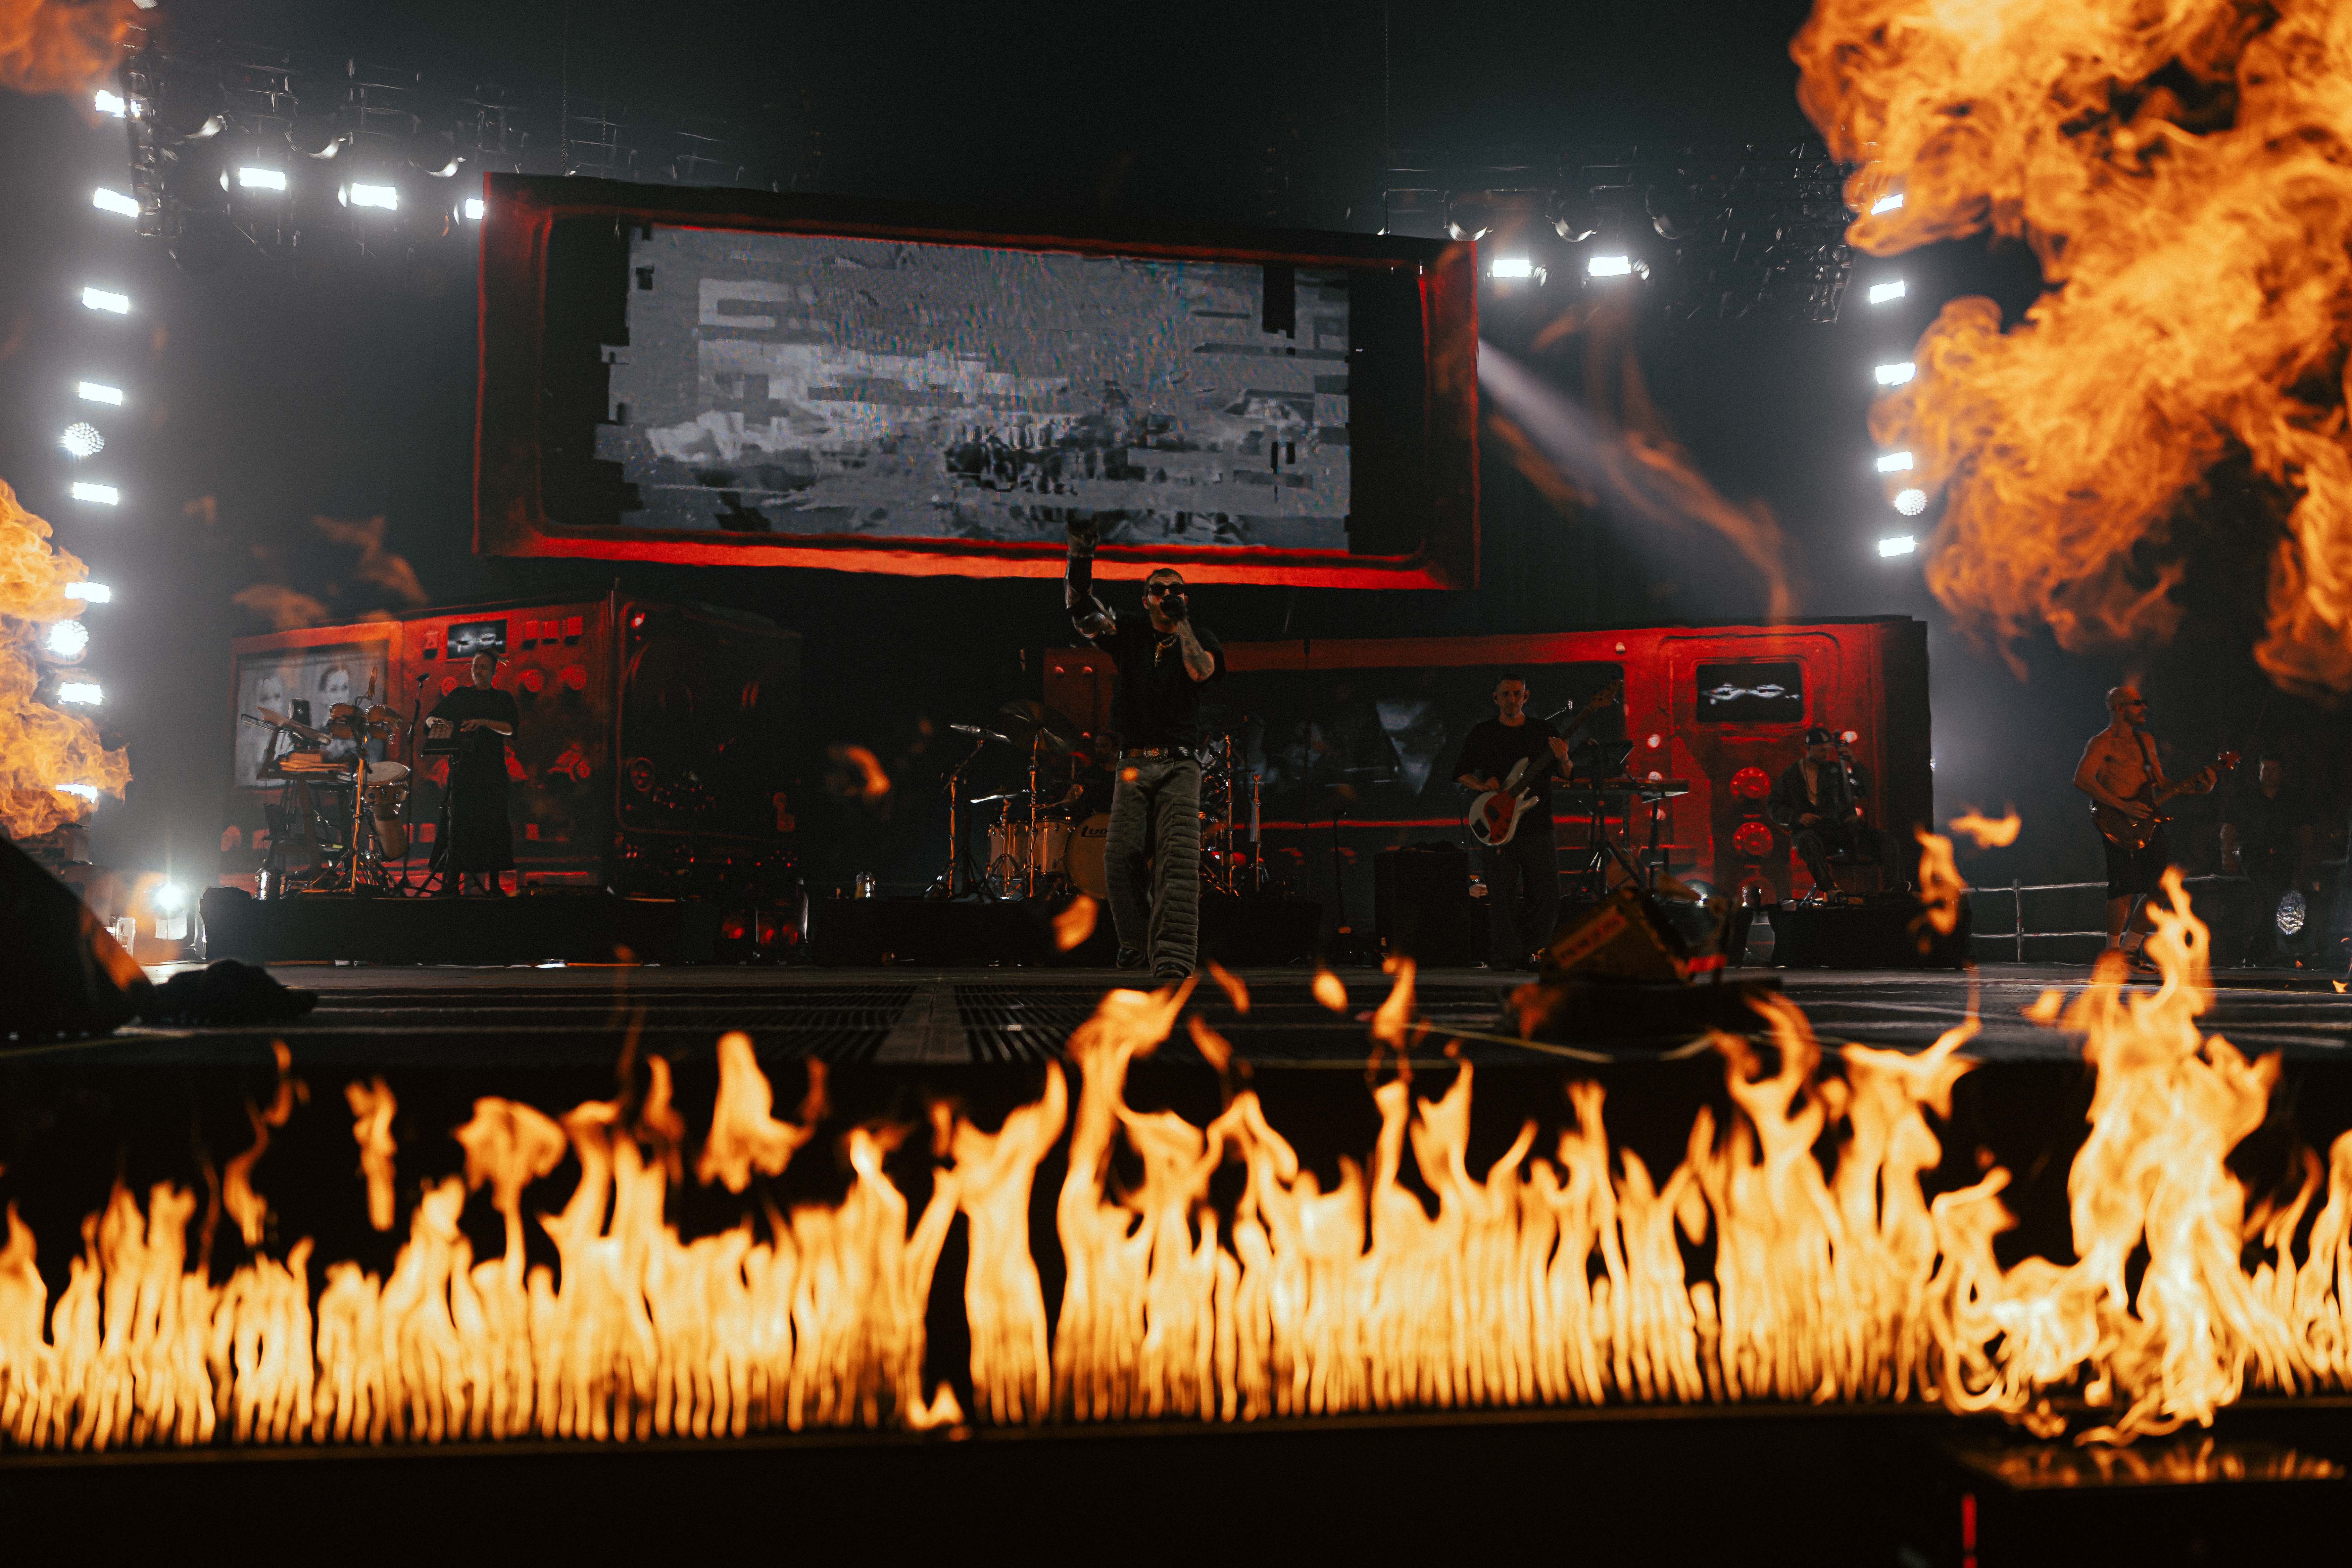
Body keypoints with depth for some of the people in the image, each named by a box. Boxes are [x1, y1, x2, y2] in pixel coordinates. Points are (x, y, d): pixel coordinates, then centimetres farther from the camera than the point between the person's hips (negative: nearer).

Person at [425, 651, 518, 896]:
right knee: (457, 822, -7)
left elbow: (510, 728, -3)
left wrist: (484, 722, -19)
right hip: (462, 765, 1)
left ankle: (491, 881, -5)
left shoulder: (503, 698, 12)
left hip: (491, 770, -1)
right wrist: (437, 723, -13)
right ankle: (452, 881, -9)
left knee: (491, 823, -6)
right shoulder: (459, 696, 16)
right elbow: (431, 719, 10)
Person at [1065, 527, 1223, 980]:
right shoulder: (1129, 633, 13)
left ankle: (1173, 956, -29)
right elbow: (1079, 608, -1)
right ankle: (1136, 940, 9)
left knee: (1178, 853, -18)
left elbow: (1201, 670, -12)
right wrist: (1080, 552, -14)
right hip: (1134, 764, 2)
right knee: (1122, 854, -13)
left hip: (1180, 764, -1)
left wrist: (1182, 620, -10)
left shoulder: (1200, 640, 11)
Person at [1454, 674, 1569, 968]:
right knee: (1503, 897, -5)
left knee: (1547, 897, -1)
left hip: (1538, 826, 2)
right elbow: (1461, 772, 10)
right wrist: (1482, 786, -10)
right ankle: (1504, 955, 7)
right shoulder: (1482, 733, 7)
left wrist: (1563, 759, -16)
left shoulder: (1544, 731, 10)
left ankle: (1527, 952, 14)